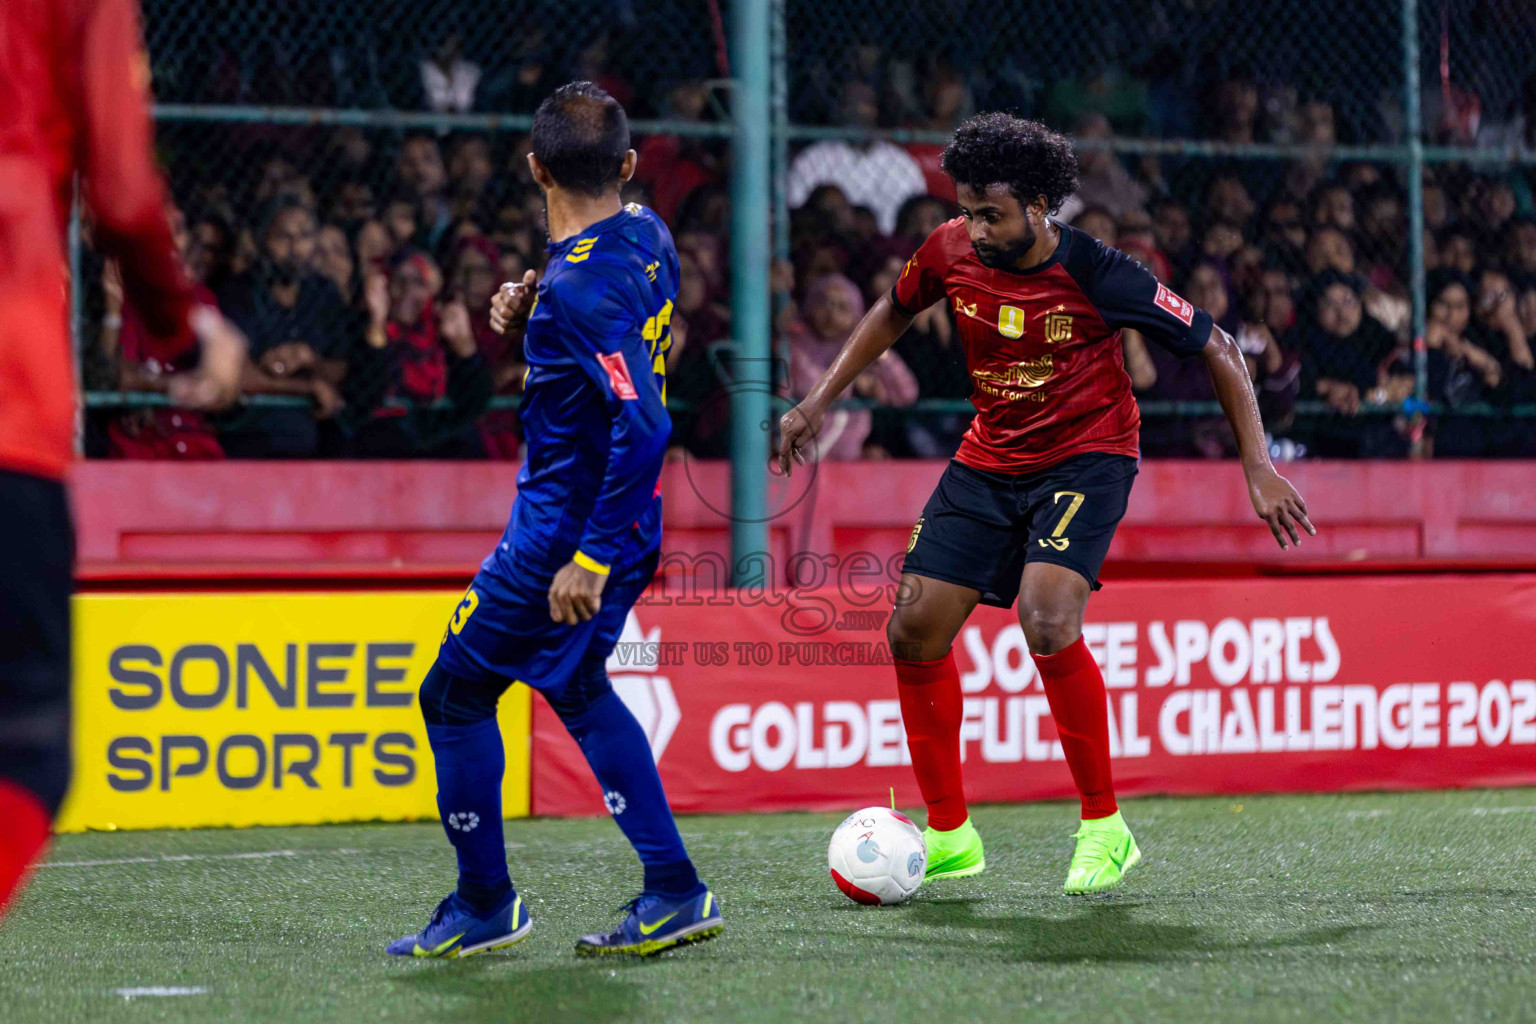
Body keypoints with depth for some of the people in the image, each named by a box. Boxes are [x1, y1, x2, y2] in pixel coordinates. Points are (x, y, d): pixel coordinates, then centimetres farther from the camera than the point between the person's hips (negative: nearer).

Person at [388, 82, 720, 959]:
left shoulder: (582, 285, -25)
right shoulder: (647, 235, 2)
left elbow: (642, 424, -31)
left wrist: (592, 557, -28)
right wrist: (530, 316, 2)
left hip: (566, 528, -9)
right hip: (626, 522, 9)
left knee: (456, 692, 5)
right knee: (575, 688, 24)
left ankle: (485, 906, 14)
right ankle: (674, 894, 19)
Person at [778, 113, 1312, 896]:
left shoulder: (1097, 274, -21)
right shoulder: (951, 252, -8)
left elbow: (1216, 349, -11)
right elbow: (894, 312, 15)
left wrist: (1257, 465, -14)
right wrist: (819, 402, 12)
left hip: (1085, 457, -6)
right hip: (988, 460, 6)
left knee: (1046, 621, -27)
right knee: (915, 628, -3)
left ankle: (1104, 828, -12)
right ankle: (948, 834, 13)